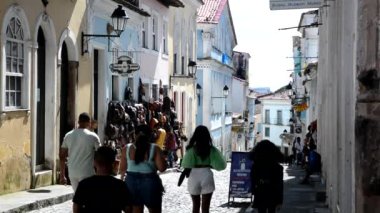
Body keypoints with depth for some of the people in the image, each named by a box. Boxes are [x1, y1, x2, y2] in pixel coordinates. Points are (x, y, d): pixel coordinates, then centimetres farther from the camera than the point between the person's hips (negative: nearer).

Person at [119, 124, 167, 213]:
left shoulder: (127, 148, 0)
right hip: (150, 182, -2)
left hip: (131, 182, 3)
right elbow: (162, 168, -10)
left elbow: (122, 169, 3)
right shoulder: (154, 149, -7)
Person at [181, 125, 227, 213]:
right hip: (207, 176, 0)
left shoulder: (191, 149, -6)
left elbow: (187, 166, -11)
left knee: (195, 206, 17)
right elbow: (220, 164, -5)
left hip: (194, 177, 0)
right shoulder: (211, 149, -2)